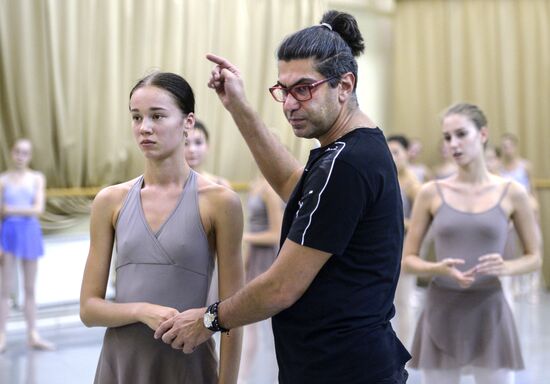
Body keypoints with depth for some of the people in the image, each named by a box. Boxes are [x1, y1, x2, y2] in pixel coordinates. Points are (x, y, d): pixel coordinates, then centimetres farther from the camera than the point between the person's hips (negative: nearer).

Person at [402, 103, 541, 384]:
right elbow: (407, 260, 3)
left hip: (489, 311, 0)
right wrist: (438, 268, -18)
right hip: (441, 311, 1)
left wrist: (506, 267, -13)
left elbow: (534, 258, 8)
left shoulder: (512, 193, 0)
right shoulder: (431, 193, 0)